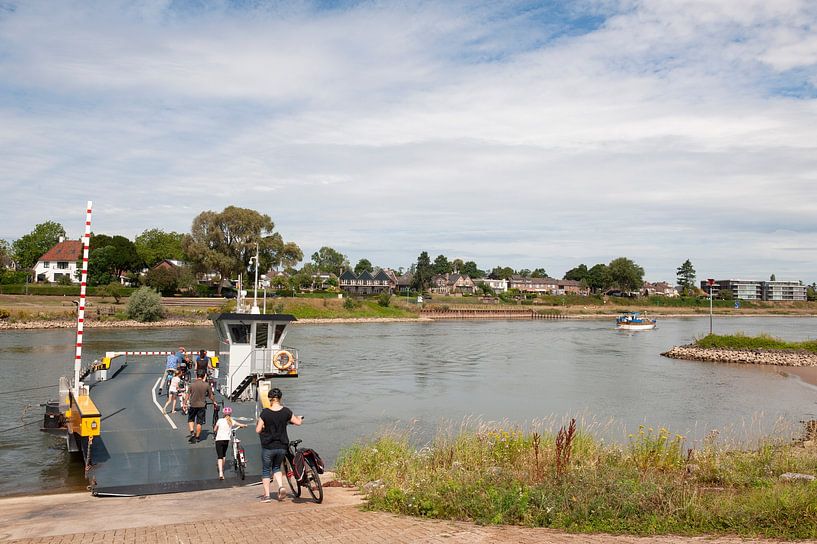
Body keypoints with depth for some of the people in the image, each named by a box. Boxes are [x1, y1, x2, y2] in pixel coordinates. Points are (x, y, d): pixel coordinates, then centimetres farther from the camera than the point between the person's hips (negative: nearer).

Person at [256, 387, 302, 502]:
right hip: (282, 446, 3)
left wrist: (258, 423, 10)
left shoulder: (265, 412, -13)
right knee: (276, 468, 23)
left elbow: (258, 430, -11)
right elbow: (298, 422, 5)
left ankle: (266, 495, 15)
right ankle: (281, 487, 1)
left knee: (266, 470, 15)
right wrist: (299, 418, 27)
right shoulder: (286, 411, -6)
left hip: (268, 446, -3)